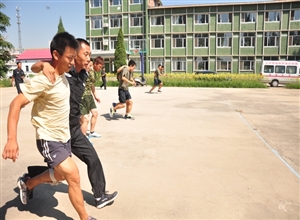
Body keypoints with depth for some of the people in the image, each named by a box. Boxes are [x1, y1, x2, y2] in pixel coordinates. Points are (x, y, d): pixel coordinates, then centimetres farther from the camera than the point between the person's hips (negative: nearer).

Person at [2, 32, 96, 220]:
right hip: (49, 140, -9)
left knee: (59, 175, 23)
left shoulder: (63, 75, 0)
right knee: (74, 177, -11)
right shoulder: (43, 79, -25)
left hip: (64, 137, 9)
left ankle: (28, 183, 47)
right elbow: (16, 104, -25)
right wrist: (12, 139, -33)